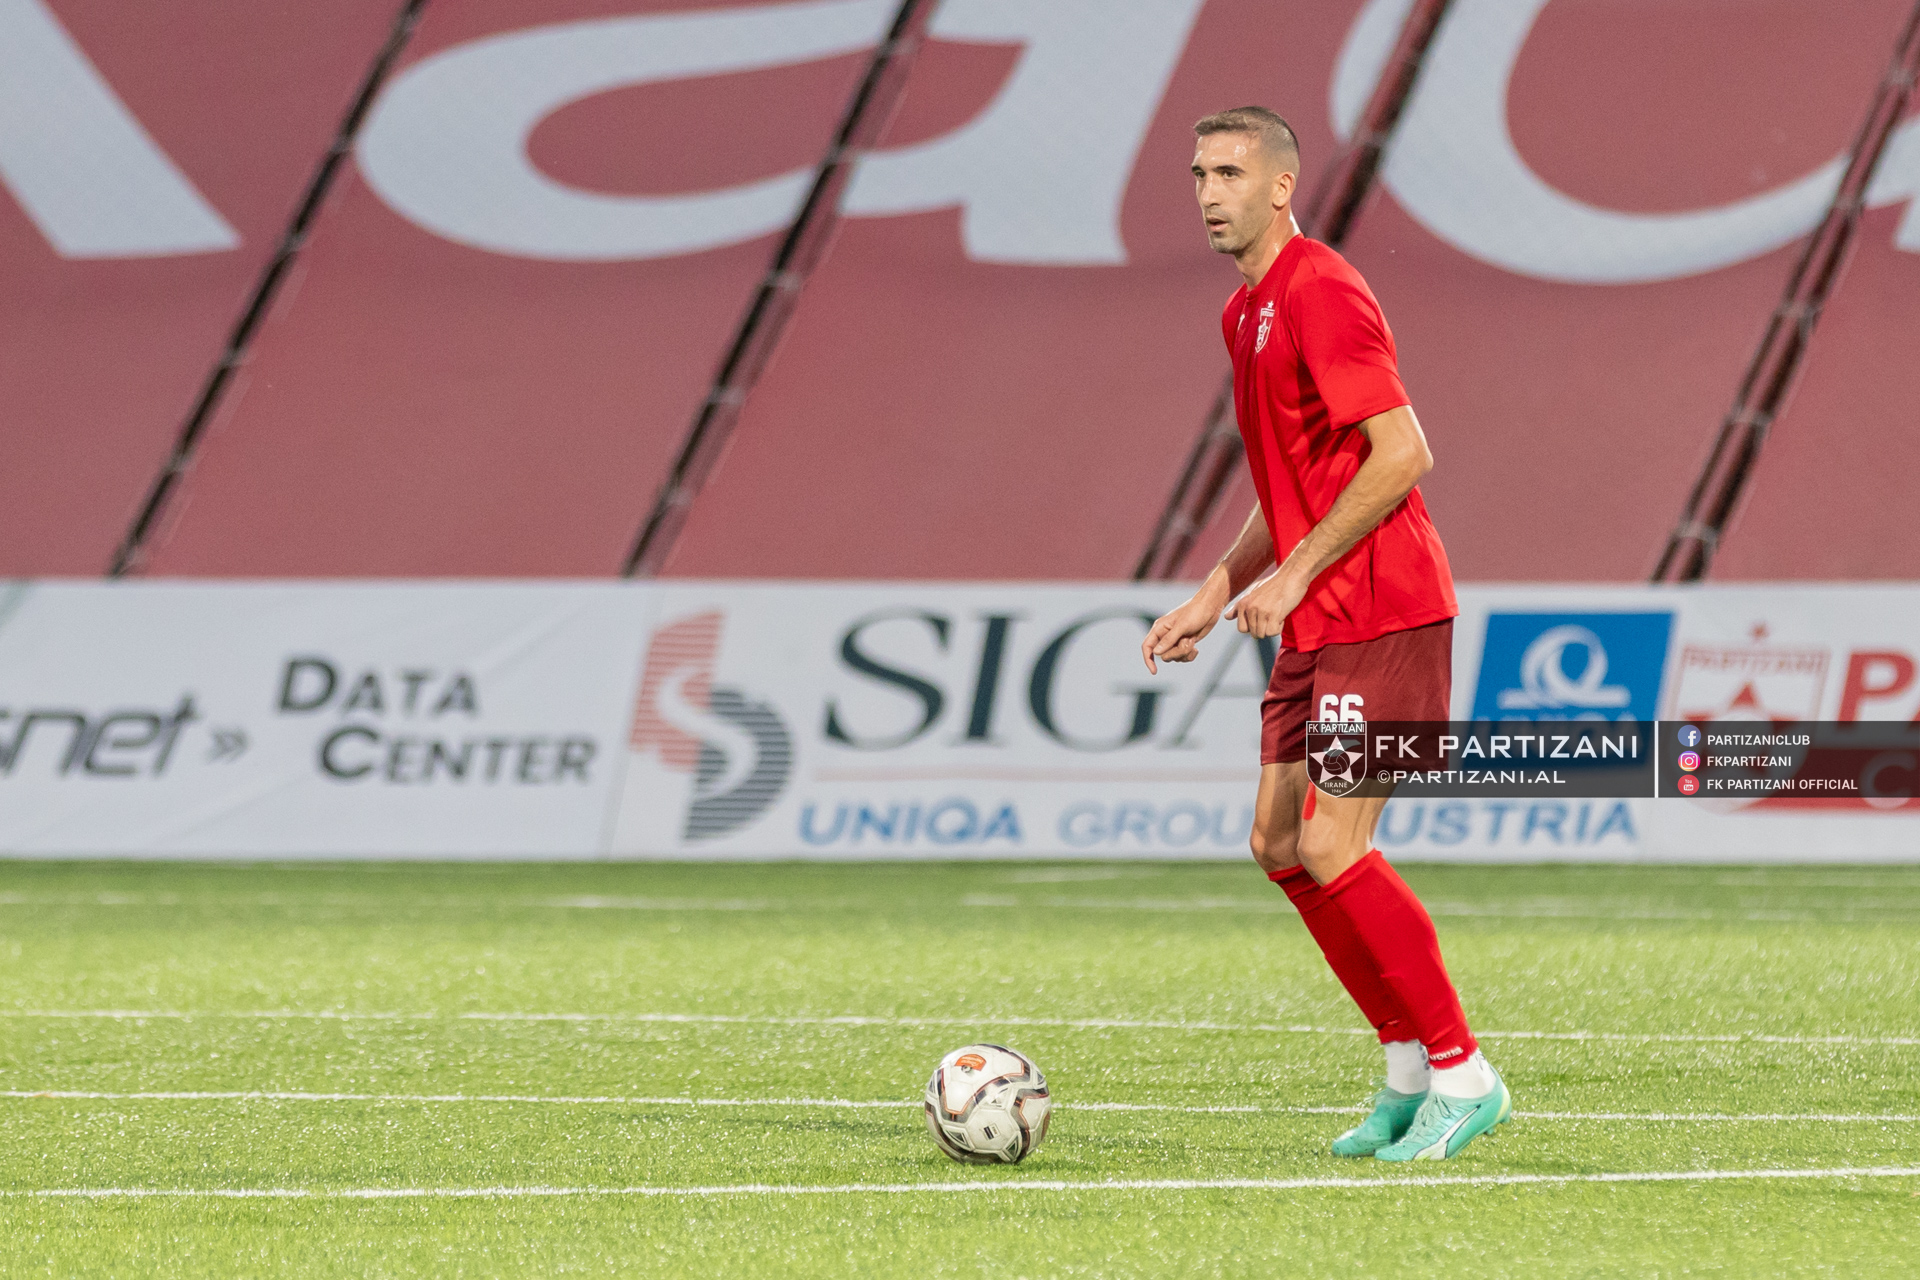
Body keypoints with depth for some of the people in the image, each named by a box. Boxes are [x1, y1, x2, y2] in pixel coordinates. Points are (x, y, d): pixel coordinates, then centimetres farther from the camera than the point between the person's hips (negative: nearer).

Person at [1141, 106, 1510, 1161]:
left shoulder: (1319, 293, -14)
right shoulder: (1247, 313, 17)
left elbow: (1401, 453, -20)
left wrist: (1294, 574, -18)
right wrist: (1214, 595, 19)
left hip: (1379, 617, -10)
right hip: (1315, 627, 10)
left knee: (1331, 848, -13)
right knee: (1281, 848, 8)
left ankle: (1461, 1074, -5)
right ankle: (1409, 1070, 16)